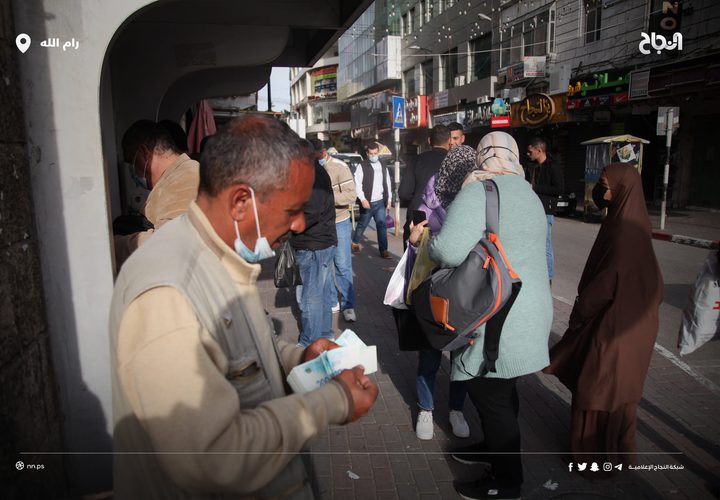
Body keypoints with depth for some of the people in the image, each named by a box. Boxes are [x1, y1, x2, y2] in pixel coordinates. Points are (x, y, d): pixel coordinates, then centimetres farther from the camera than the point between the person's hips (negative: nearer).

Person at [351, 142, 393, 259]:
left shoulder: (383, 166, 10)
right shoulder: (362, 166, -7)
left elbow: (387, 184, 14)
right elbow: (357, 184, -12)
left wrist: (389, 200, 10)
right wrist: (363, 199, -20)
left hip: (380, 202, 4)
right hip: (367, 202, -4)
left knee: (382, 226, 0)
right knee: (362, 224, 10)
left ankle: (383, 250, 5)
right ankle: (355, 242, 32)